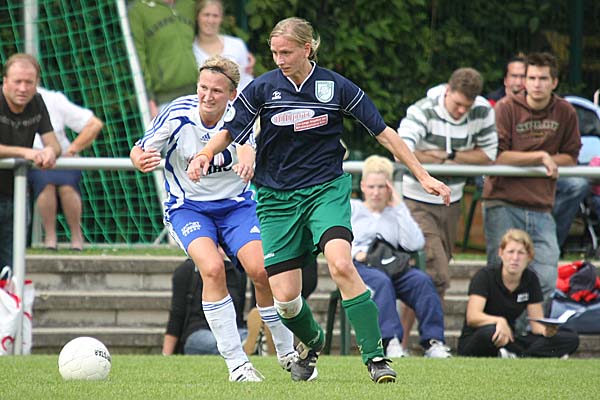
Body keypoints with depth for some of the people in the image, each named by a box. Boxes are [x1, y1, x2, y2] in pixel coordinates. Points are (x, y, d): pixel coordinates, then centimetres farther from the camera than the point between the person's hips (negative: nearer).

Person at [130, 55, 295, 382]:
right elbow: (138, 151, -7)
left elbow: (248, 144, -38)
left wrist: (247, 157, -62)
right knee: (212, 268, -26)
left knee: (261, 270, -17)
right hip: (187, 206, -1)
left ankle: (286, 352, 7)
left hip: (236, 205, 1)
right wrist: (142, 160, -32)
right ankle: (235, 362, -19)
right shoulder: (178, 115, -17)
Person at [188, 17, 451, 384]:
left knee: (341, 264, -29)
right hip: (277, 198, 2)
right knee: (284, 297, -3)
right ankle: (311, 342, 33)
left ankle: (376, 357, -22)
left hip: (327, 190, -2)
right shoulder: (262, 88, -3)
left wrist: (424, 177, 1)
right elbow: (229, 132, 5)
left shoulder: (336, 87, -5)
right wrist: (204, 155, -17)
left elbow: (383, 133, 1)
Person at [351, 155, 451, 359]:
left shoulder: (397, 213, 24)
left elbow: (414, 244, 4)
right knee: (381, 281, -38)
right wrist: (355, 253, -12)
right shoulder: (351, 207, 21)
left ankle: (433, 341, -34)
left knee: (422, 280, -29)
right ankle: (390, 341, -49)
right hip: (359, 266, -2)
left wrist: (398, 206, 5)